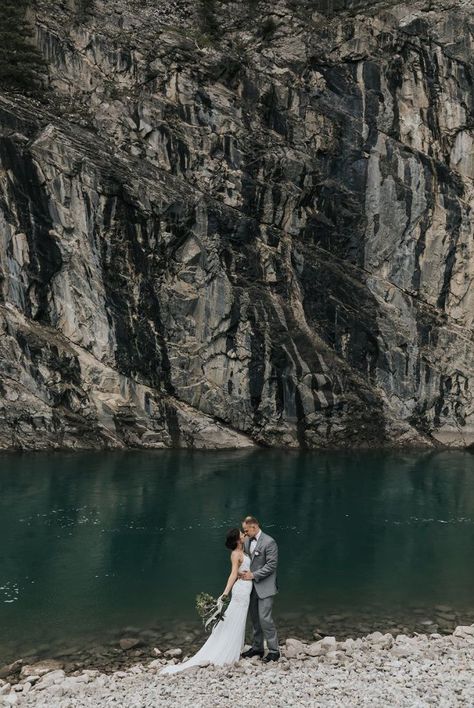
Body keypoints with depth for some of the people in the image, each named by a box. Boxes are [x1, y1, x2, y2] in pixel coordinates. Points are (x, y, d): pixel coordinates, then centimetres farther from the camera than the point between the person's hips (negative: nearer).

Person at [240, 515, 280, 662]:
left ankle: (274, 650, 4)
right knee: (255, 618, 15)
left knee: (265, 618, -9)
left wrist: (253, 575, -18)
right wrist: (241, 571, -5)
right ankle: (257, 648, 28)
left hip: (265, 587, -7)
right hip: (252, 586, 7)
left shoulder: (269, 542, -16)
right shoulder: (247, 541, 6)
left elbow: (272, 564, -18)